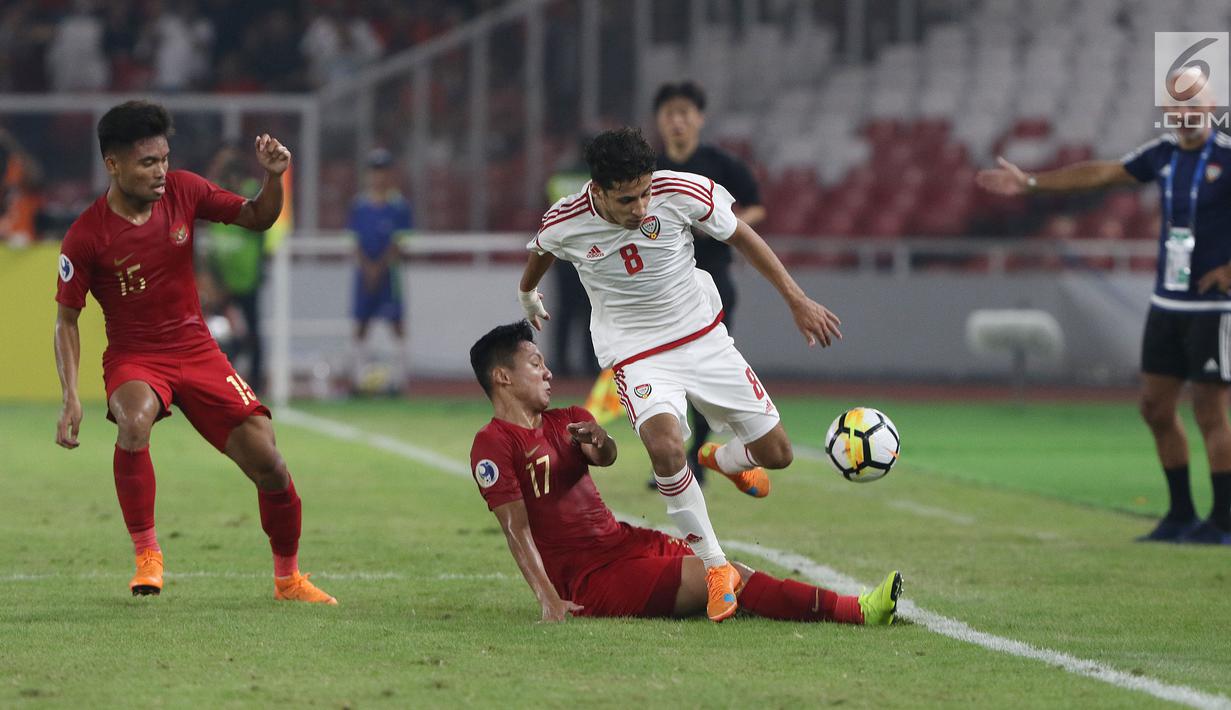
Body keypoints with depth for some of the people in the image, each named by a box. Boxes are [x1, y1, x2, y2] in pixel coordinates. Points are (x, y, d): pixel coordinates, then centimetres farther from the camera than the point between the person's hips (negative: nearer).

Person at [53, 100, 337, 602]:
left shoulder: (182, 191, -5)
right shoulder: (86, 236, -14)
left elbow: (257, 219, 7)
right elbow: (66, 320, -6)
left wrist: (273, 177, -14)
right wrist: (70, 399, -16)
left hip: (195, 348, 3)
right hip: (133, 356, -3)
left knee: (268, 463, -7)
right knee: (135, 420, -38)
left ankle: (289, 579, 16)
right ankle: (146, 556, -22)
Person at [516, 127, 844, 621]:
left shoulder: (680, 192, -20)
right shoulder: (565, 224, -18)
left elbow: (741, 237, -2)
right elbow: (540, 251, 9)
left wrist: (797, 300, -2)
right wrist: (527, 294, 31)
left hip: (704, 338, 2)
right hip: (636, 354, -2)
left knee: (775, 453, 4)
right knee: (664, 444, -33)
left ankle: (724, 461, 43)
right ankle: (715, 567, -16)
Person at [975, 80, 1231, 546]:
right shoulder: (1164, 154, 9)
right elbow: (1101, 173, 19)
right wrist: (1030, 183, 23)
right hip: (1166, 302, 7)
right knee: (1156, 407, 8)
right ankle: (1181, 515, 18)